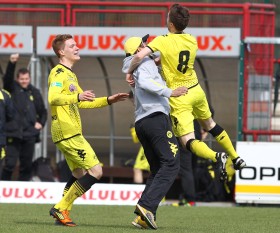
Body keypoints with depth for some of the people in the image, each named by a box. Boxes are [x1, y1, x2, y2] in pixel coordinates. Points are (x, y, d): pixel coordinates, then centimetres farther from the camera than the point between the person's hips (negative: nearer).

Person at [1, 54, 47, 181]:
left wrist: (41, 123, 4)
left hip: (30, 134, 3)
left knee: (26, 166, 7)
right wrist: (12, 64, -35)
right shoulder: (12, 88, 3)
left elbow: (43, 111, 21)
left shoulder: (34, 92, 11)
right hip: (14, 133, -3)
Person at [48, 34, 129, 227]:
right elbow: (53, 98, -29)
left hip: (71, 133, 10)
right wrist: (77, 97, -43)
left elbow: (81, 103, 31)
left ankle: (62, 212, 16)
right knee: (95, 170, -11)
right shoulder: (59, 73, -11)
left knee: (79, 173, 17)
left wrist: (108, 101, 25)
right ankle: (61, 208, -9)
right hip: (67, 132, -10)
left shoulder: (70, 74, 21)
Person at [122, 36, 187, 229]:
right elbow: (144, 82, -18)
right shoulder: (146, 63, 0)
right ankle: (147, 206, -28)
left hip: (141, 123, 9)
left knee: (157, 169, 11)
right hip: (156, 117, -9)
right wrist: (170, 92, -20)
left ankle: (143, 217, -2)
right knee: (171, 163, -13)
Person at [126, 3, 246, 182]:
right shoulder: (192, 41, 0)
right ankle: (236, 158, 32)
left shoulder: (163, 41, -17)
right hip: (196, 90, 6)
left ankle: (216, 157, -30)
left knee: (188, 141, -5)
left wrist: (130, 72, -11)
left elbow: (140, 56, -27)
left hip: (179, 98, -6)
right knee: (210, 124, 29)